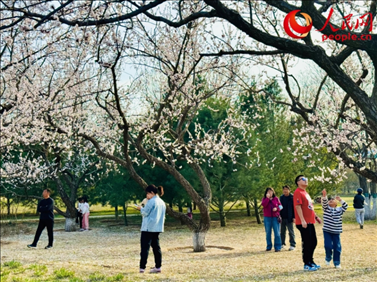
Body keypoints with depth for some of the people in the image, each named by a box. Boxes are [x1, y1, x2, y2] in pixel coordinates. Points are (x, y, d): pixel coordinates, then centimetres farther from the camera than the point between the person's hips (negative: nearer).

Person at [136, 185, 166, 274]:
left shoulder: (151, 201, -13)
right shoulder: (162, 202, 14)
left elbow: (145, 213, -12)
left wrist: (141, 208, 7)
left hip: (148, 228, -8)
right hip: (158, 228, 8)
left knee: (145, 247, -5)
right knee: (156, 247, 12)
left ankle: (142, 268, -8)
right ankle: (158, 266, 12)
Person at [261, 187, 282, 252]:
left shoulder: (276, 198, 6)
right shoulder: (264, 199, 6)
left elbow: (280, 206, 7)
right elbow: (263, 205, -13)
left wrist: (276, 208, -13)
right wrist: (267, 198, -16)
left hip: (275, 217, -1)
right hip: (267, 217, 1)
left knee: (277, 232, -5)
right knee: (268, 233, 7)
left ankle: (278, 247, -1)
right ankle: (269, 246, 16)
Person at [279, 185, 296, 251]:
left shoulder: (292, 197, -7)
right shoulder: (281, 197, 8)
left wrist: (294, 217, -13)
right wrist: (279, 215, 4)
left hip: (289, 218, -5)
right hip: (282, 217, 5)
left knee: (291, 231, -1)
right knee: (282, 231, 13)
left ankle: (292, 245, 4)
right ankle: (282, 243, 24)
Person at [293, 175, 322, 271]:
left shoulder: (305, 193, 19)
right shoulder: (298, 192, -12)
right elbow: (298, 207, -20)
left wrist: (316, 217, 23)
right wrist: (302, 220, -25)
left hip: (310, 222, 10)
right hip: (304, 223, -10)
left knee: (313, 242, 15)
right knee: (307, 243, -5)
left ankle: (311, 261, 26)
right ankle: (306, 264, 3)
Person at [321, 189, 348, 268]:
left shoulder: (339, 210, 6)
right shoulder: (326, 208, 2)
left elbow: (345, 206, -10)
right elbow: (324, 203, -16)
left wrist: (340, 200, -23)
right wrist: (324, 196, -34)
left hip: (336, 232, 1)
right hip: (327, 231, -1)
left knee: (337, 247, 3)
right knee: (328, 246, -10)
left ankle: (337, 263, 17)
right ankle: (328, 258, 17)